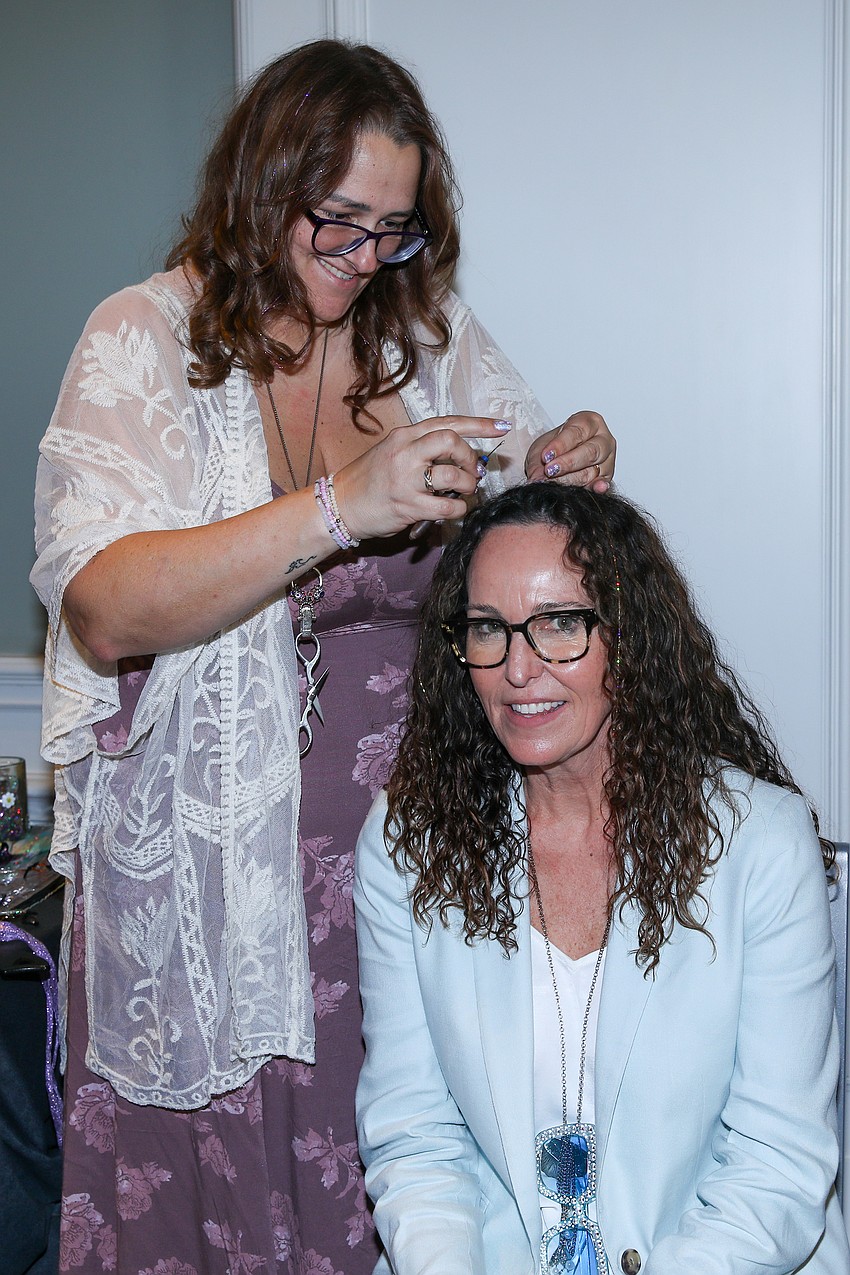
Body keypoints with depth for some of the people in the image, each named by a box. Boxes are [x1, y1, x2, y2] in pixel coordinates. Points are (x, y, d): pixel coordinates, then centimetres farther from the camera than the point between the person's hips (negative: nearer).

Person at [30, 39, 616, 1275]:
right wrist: (340, 509, -29)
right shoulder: (146, 340, -7)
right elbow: (106, 611, -21)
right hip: (216, 865, -3)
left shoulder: (435, 336, 6)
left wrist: (576, 478, -6)